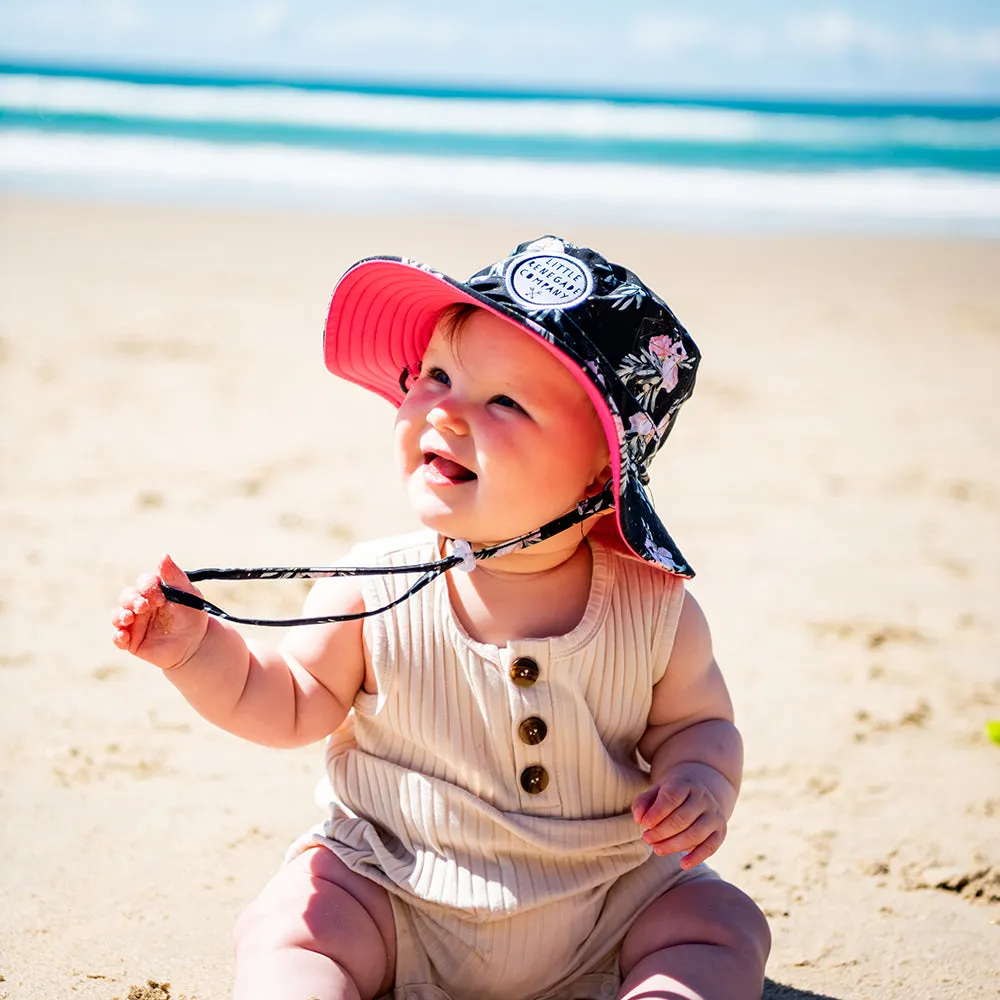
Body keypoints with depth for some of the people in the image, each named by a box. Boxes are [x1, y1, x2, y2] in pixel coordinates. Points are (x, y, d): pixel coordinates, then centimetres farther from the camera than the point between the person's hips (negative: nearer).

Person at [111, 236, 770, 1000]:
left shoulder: (654, 610, -12)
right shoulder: (371, 592, -11)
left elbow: (697, 721, 5)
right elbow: (291, 707, 2)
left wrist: (702, 779, -17)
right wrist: (199, 649, -13)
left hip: (608, 903, 1)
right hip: (394, 899, 0)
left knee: (725, 928, -16)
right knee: (288, 927, -22)